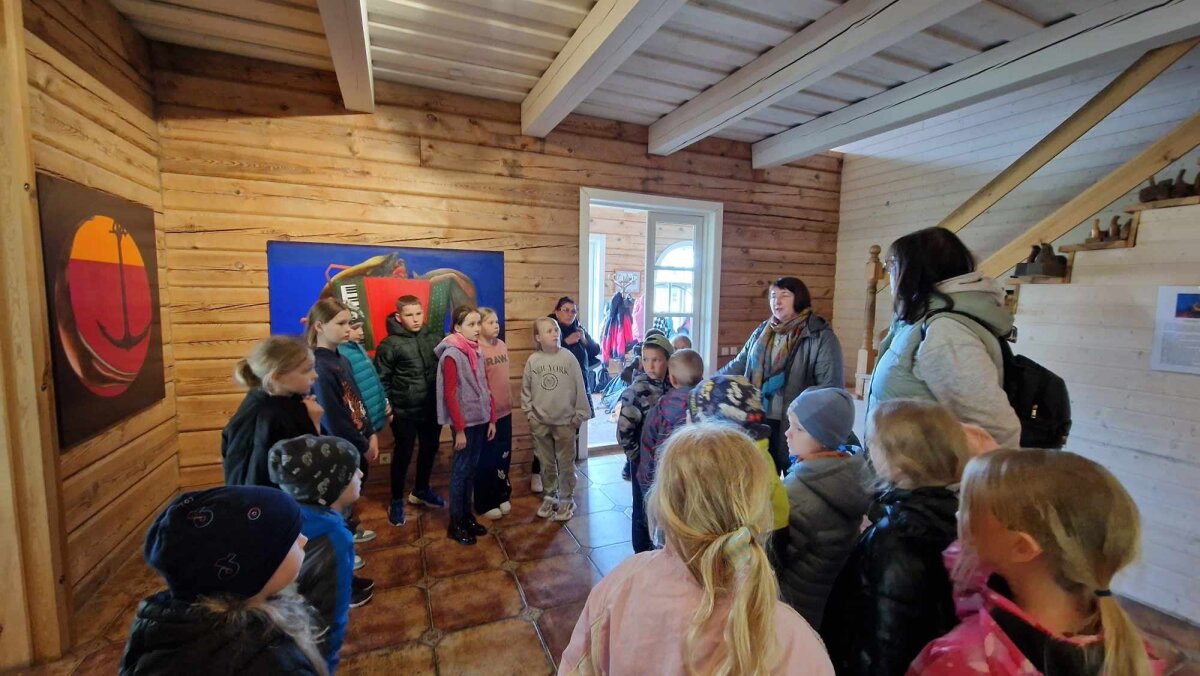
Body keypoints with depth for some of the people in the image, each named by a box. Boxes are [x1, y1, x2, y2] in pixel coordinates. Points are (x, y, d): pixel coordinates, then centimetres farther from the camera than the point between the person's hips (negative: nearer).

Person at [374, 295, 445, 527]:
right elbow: (381, 378, -6)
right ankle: (396, 501, 28)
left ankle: (421, 491, 40)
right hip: (404, 412, -4)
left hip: (433, 408, 5)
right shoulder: (390, 344, -11)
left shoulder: (435, 336, 2)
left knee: (429, 450, 18)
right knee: (403, 455, 9)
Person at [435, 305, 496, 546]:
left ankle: (467, 515, 29)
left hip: (480, 420, 7)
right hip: (465, 422, -6)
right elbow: (450, 395, -16)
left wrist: (492, 418, 8)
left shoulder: (477, 351, 8)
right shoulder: (451, 354, -14)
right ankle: (455, 524, 18)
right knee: (461, 470, 4)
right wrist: (459, 429, -16)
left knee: (472, 469, 15)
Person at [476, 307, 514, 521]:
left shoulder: (502, 345, 6)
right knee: (486, 459, 9)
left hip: (505, 410, 7)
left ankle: (502, 496, 35)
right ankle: (485, 504, 25)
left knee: (504, 456, 18)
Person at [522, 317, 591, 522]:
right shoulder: (533, 360, -4)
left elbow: (579, 388, -6)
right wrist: (529, 412, 3)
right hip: (540, 422, 2)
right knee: (546, 464, 17)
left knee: (566, 464, 9)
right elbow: (526, 389, 6)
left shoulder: (568, 357, -10)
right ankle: (550, 497, 35)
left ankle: (567, 500, 27)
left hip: (565, 421, -2)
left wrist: (580, 414, -5)